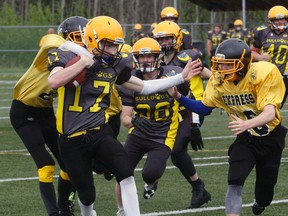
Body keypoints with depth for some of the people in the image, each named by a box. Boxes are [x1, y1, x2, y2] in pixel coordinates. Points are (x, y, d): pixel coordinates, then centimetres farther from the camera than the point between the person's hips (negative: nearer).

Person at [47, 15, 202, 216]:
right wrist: (84, 62, -28)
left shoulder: (114, 66, 3)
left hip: (100, 132, 4)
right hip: (73, 139, -3)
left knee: (125, 173, -23)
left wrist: (182, 77, 10)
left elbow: (144, 87, 14)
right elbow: (54, 82, -32)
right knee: (87, 195, 8)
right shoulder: (68, 57, -11)